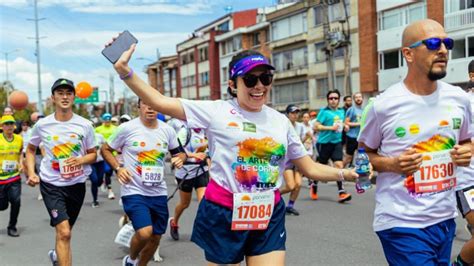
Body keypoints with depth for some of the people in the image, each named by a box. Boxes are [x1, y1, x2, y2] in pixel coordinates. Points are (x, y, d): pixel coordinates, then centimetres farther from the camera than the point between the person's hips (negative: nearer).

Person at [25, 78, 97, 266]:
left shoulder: (84, 125, -6)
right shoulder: (42, 125, -6)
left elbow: (93, 154, 4)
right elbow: (30, 149, 11)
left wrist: (80, 160, -17)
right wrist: (31, 173, -3)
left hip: (77, 184, 2)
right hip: (51, 184, -2)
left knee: (65, 232, 20)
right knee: (64, 232, -17)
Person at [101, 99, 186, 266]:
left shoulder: (167, 130, 1)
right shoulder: (127, 128, -9)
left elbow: (179, 152, 16)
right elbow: (105, 149, 2)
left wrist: (180, 158, -7)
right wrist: (118, 168, -12)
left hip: (158, 192, 5)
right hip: (134, 191, -5)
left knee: (155, 237, 12)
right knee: (145, 232, -21)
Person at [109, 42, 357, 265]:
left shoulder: (281, 121, 7)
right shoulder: (217, 112, -5)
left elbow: (310, 168, 12)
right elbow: (160, 102, -9)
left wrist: (345, 173, 0)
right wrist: (125, 71, -17)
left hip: (269, 216, 3)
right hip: (223, 214, -3)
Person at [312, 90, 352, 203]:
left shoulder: (341, 111, 10)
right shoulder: (324, 111, -9)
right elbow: (316, 126, -15)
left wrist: (344, 126, 4)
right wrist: (331, 128, -21)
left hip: (337, 142, 4)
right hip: (325, 142, -4)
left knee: (339, 165, -10)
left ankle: (341, 192, -12)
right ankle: (314, 186, 34)